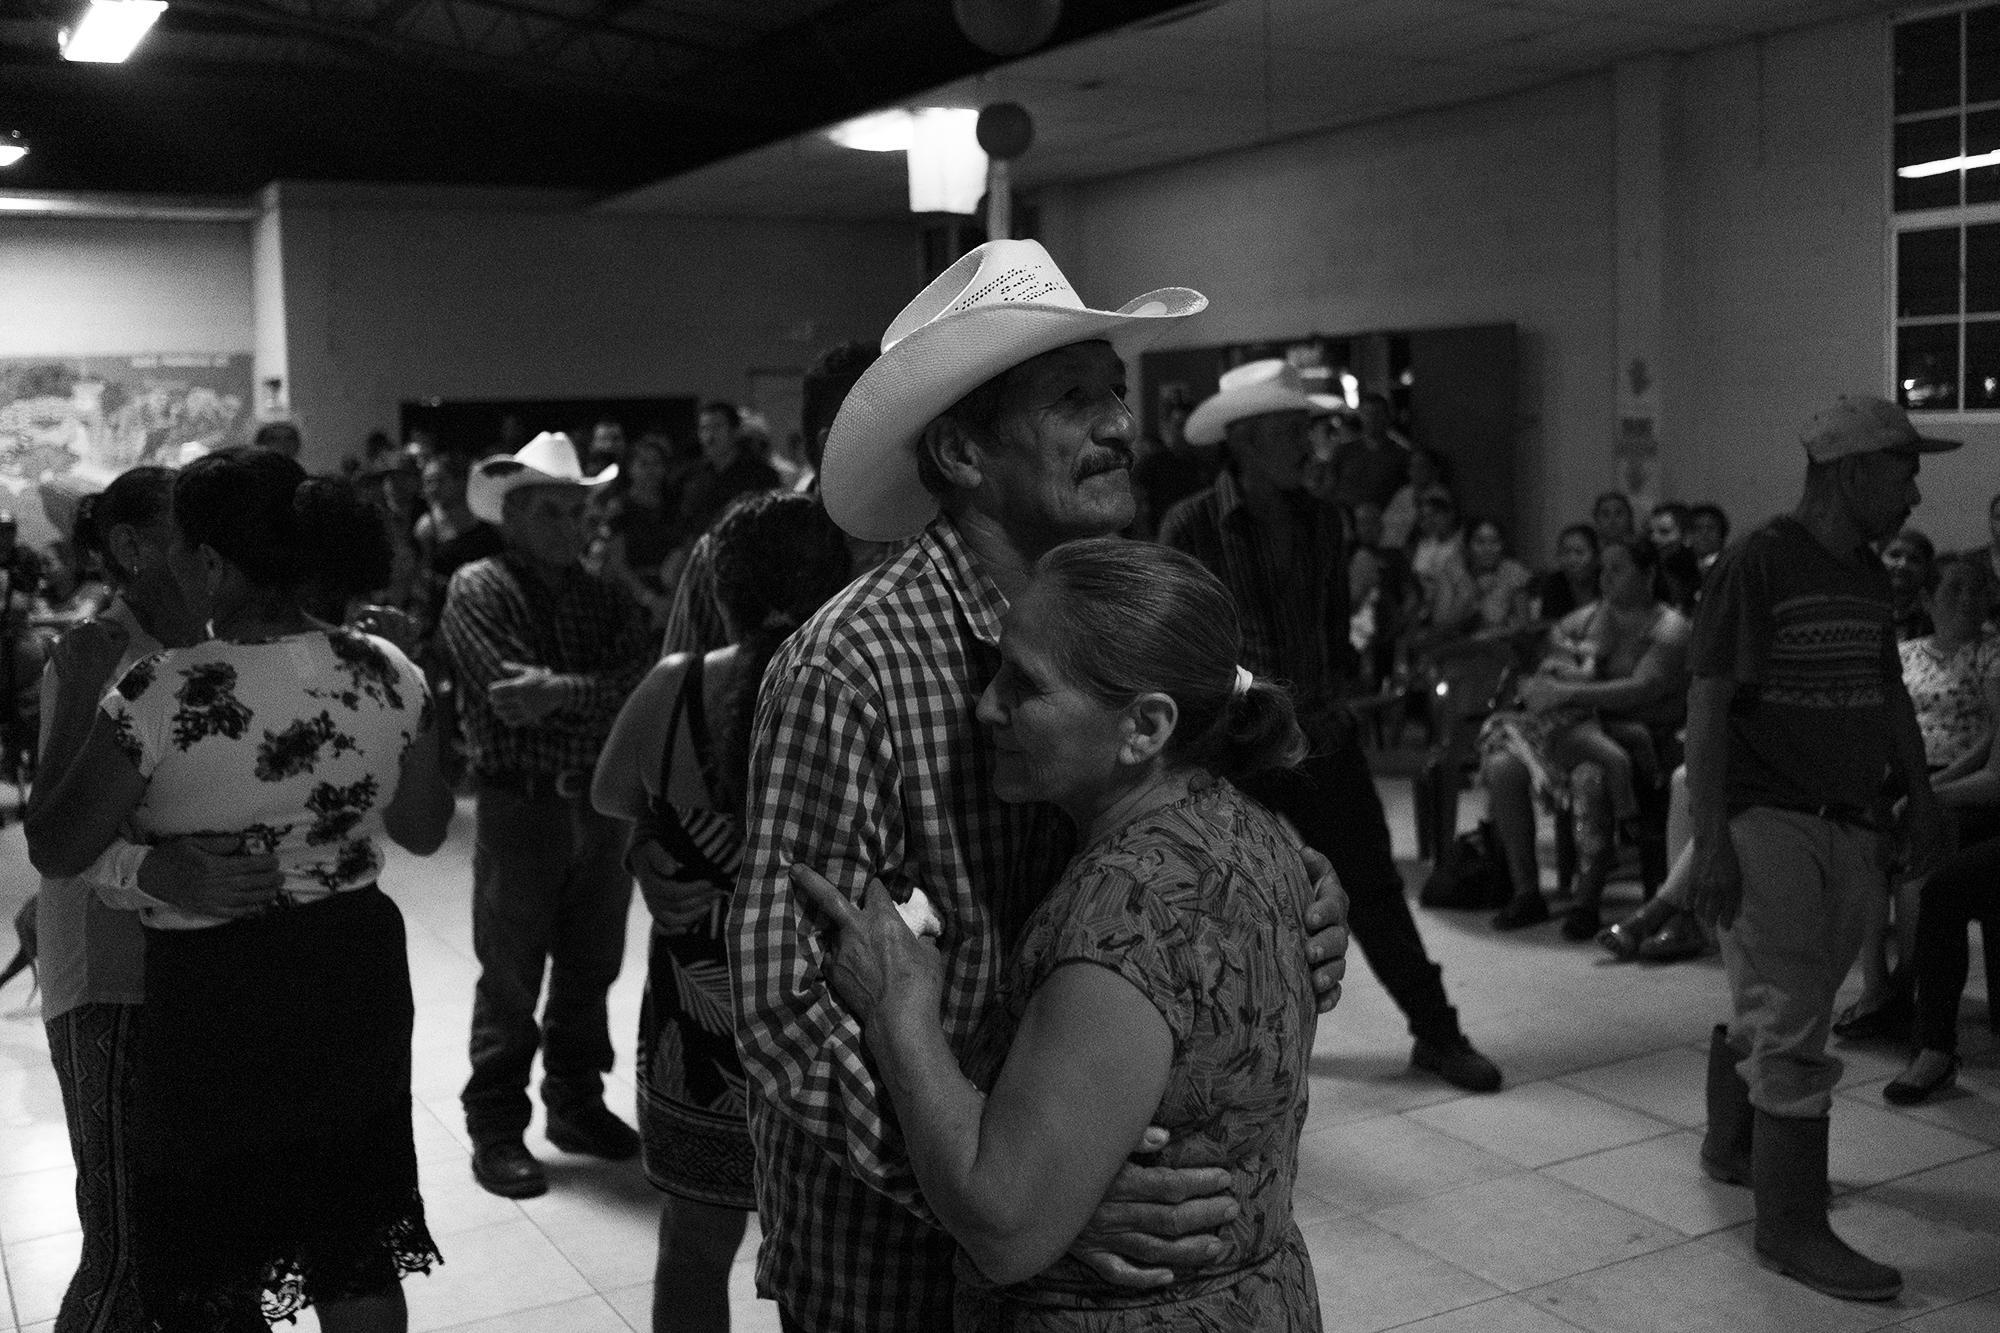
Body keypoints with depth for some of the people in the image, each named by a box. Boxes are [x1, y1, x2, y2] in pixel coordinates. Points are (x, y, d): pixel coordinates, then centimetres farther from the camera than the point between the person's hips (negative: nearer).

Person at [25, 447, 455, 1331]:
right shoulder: (386, 674, -8)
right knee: (358, 1257, 22)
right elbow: (424, 832, 4)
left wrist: (76, 694, -2)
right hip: (360, 984, 5)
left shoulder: (162, 694, -21)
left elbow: (55, 851, -8)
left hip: (219, 1000, -4)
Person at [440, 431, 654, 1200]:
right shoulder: (478, 589, -6)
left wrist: (559, 690, -18)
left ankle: (577, 1105, 29)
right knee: (511, 981, 3)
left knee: (590, 970, 14)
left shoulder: (607, 598, 11)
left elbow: (635, 685, -3)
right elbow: (512, 696, -18)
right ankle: (496, 1130, 14)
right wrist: (596, 701, -10)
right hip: (520, 808, -5)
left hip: (601, 808, 5)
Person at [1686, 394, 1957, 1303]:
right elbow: (1707, 705, -15)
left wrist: (1919, 794, 17)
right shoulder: (1756, 565, -13)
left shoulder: (1867, 575, 12)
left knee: (1775, 1004, 18)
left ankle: (1733, 1144, 39)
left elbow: (1888, 691, 24)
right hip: (1765, 821, -8)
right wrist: (1710, 842, -20)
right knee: (1791, 1030, -6)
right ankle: (1791, 1229, 3)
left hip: (1847, 821, 8)